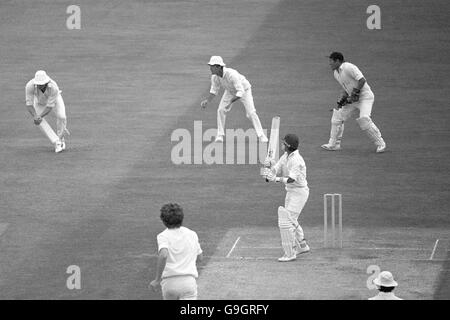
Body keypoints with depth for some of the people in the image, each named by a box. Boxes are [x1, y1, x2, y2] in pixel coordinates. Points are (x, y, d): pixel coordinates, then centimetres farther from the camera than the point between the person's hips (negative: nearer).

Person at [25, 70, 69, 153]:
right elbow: (29, 104, -35)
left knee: (61, 117, -21)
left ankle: (60, 139, 8)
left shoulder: (53, 87, -42)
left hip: (55, 98, -2)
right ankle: (56, 142, -10)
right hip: (39, 101, 2)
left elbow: (50, 107, -35)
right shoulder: (30, 86, -40)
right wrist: (35, 116, -48)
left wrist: (39, 116, -42)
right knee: (39, 121, -16)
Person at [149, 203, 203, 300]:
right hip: (189, 281, 1)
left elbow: (163, 255, -21)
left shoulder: (163, 236, -1)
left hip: (169, 282, -1)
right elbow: (200, 257, 23)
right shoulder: (192, 234, 12)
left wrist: (157, 279, -16)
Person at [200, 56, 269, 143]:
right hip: (230, 91, 6)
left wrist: (231, 102, -52)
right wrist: (207, 100, -24)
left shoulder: (231, 74, -42)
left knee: (251, 112, -14)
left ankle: (261, 136, -5)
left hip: (244, 89, -6)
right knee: (221, 110, -7)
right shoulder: (214, 76, -22)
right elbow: (214, 90, -7)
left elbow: (241, 92, -43)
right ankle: (220, 136, 4)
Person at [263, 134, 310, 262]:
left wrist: (276, 179, -42)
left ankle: (290, 253, -5)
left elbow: (292, 179, -32)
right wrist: (269, 165, -17)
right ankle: (302, 246, 40)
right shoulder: (286, 156, 4)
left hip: (299, 192, -10)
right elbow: (276, 170, 3)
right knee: (291, 220, 24)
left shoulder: (296, 160, -24)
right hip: (291, 192, 10)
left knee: (286, 221, -12)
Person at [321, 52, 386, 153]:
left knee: (364, 119, -25)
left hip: (365, 96, -10)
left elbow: (362, 80, -27)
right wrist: (342, 100, 5)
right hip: (352, 99, 10)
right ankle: (334, 144, 18)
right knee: (337, 116, 8)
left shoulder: (349, 68, -19)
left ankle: (380, 144, -13)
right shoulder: (336, 73, 11)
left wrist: (355, 93, -25)